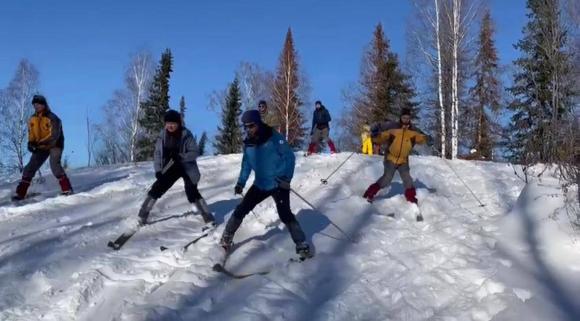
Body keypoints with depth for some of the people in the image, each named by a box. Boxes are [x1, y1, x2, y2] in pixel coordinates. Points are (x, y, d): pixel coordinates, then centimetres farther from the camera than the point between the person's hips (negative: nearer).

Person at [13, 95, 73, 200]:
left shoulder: (52, 118, -21)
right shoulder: (32, 119, 1)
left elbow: (54, 136, -28)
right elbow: (31, 134, 9)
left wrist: (39, 143, -34)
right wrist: (31, 143, -13)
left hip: (54, 145, -6)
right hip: (41, 147, 6)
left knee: (54, 165, -27)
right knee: (31, 166, -1)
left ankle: (67, 189, -22)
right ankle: (20, 193, 5)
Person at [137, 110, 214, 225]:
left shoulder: (186, 134, -15)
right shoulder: (163, 135, -4)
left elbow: (195, 152, -15)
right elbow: (157, 153, 1)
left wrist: (180, 157, -30)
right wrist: (158, 170, -9)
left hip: (187, 168, -4)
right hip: (170, 168, 4)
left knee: (192, 193, -16)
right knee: (157, 189, -1)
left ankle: (209, 218, -8)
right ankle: (142, 215, 15)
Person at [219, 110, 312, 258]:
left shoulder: (274, 138, -16)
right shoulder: (248, 143, 1)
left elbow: (289, 157, -14)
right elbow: (246, 164, 14)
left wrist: (286, 178, -22)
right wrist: (241, 182, 7)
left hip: (279, 184, -5)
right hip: (260, 185, 5)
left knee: (285, 214, -17)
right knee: (241, 210, 4)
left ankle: (302, 244, -3)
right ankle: (226, 239, 21)